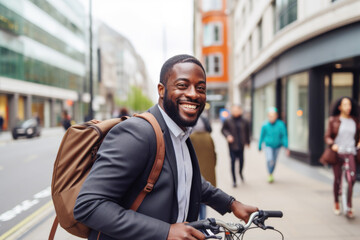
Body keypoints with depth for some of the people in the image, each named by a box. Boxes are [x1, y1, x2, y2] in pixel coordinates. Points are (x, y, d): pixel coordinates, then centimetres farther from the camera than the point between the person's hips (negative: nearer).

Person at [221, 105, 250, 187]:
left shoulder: (244, 122, 2)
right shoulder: (228, 121, -4)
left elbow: (247, 131, 15)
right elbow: (223, 129, 6)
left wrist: (247, 141, 19)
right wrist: (227, 135, -12)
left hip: (241, 145, 2)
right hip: (232, 145, -2)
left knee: (241, 160, 5)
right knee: (233, 161, -1)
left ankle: (240, 172, 39)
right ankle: (234, 180, 12)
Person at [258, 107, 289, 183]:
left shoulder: (281, 124, -16)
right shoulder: (265, 125, -14)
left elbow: (284, 136, -12)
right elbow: (262, 137, -3)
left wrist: (286, 147, -18)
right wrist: (259, 147, 5)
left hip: (277, 146, 1)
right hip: (268, 146, -1)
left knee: (274, 162, 14)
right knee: (269, 160, -21)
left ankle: (271, 173, 38)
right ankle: (270, 175, -2)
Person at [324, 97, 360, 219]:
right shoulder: (333, 120, 2)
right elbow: (327, 136, 0)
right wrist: (332, 144, -18)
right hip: (337, 152, -1)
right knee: (337, 179, 3)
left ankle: (349, 206, 2)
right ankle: (336, 203, 25)